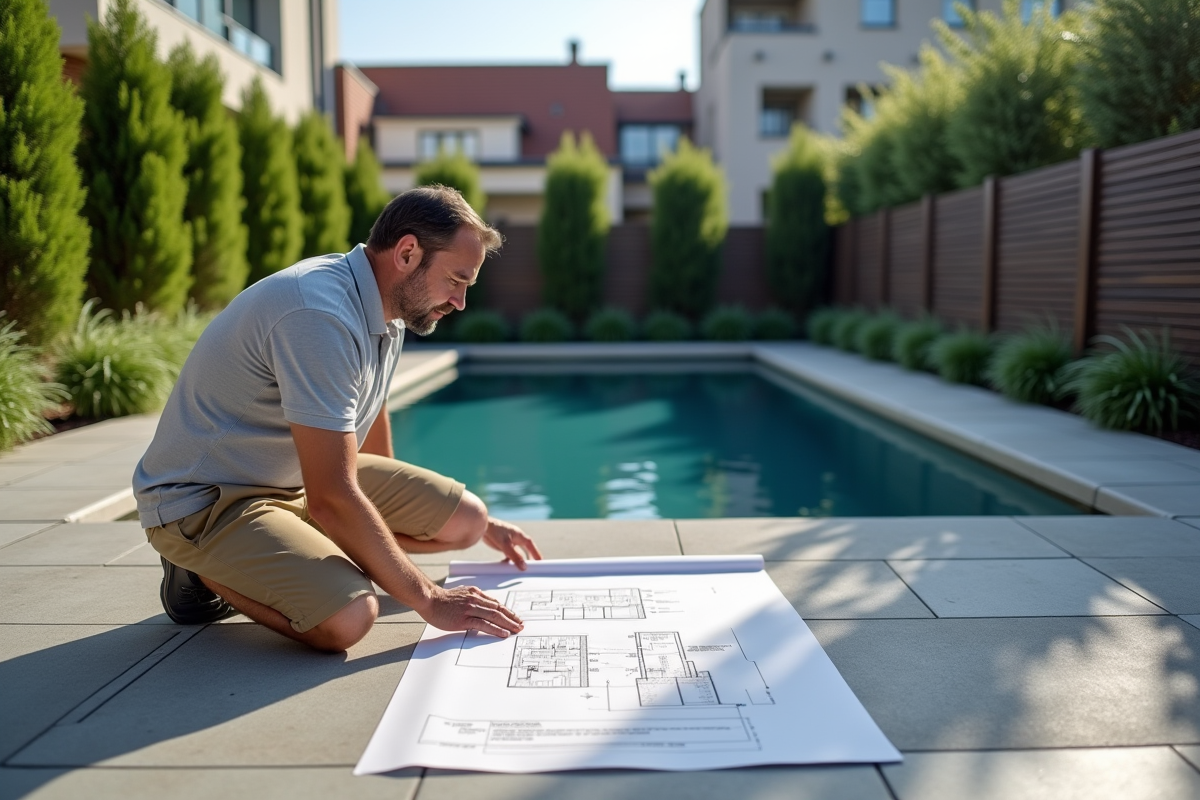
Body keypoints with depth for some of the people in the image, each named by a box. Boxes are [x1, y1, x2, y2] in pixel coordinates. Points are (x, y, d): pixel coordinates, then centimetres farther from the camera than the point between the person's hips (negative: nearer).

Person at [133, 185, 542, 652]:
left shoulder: (385, 314, 2)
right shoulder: (320, 315, -29)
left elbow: (374, 457, 15)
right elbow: (333, 499, -31)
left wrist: (479, 524, 19)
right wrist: (429, 600, -23)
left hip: (301, 477, 9)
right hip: (205, 499, -9)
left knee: (466, 519, 0)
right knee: (348, 617, -30)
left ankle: (276, 555, 3)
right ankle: (204, 572, -2)